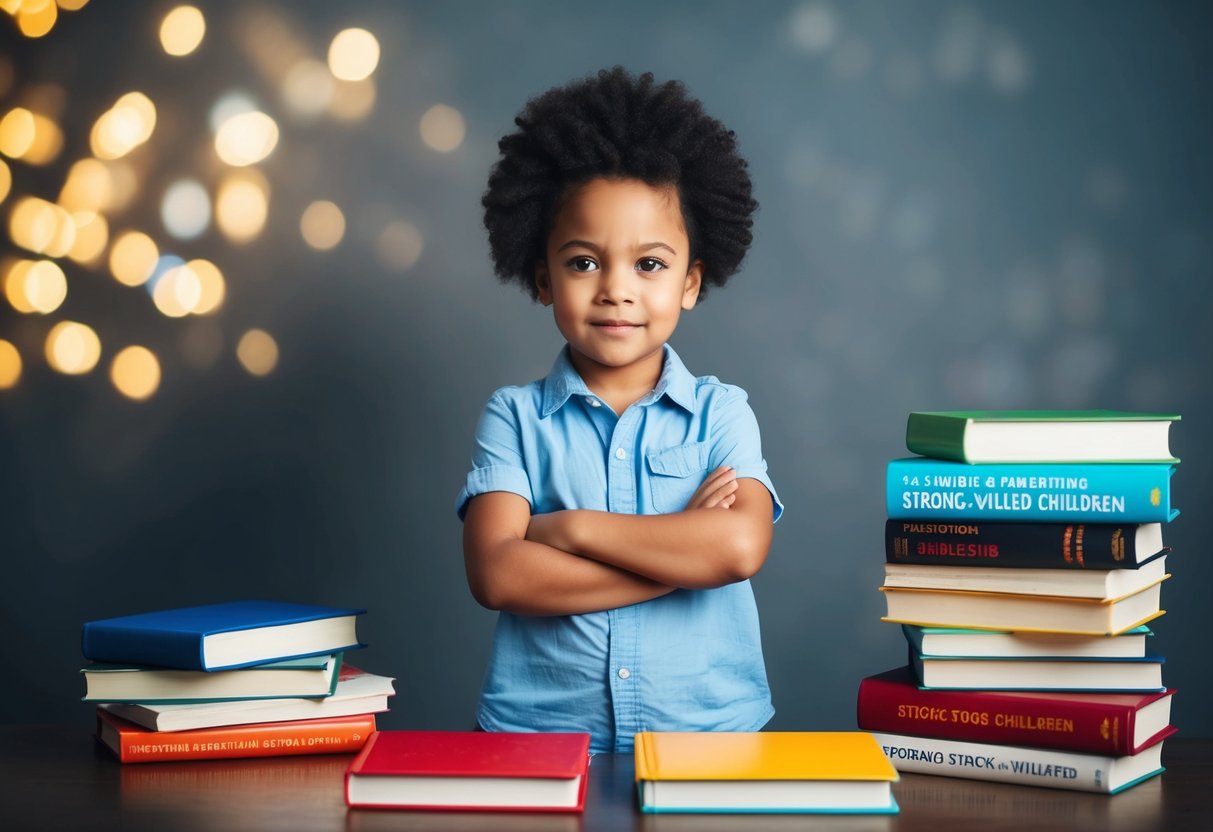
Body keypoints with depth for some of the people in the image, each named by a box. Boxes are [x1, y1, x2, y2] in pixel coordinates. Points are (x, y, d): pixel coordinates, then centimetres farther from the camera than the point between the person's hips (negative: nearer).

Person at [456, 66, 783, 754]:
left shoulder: (721, 412, 8)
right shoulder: (515, 417, 7)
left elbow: (741, 546, -11)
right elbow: (497, 574, -8)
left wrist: (570, 526, -7)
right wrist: (682, 548, -8)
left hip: (707, 731, 0)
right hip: (539, 733, 0)